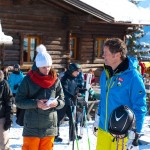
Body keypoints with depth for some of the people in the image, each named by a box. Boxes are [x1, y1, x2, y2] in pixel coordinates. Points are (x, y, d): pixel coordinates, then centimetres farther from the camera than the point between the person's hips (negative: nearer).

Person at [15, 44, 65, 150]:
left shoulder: (55, 80, 1)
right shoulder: (29, 80, -5)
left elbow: (62, 101, 6)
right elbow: (19, 101, -6)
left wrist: (56, 103, -17)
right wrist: (36, 103, -20)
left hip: (50, 127, 3)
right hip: (32, 127, -2)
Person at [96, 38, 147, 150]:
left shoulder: (132, 76, -18)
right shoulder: (105, 74, 3)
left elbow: (140, 106, -16)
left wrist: (135, 133, -17)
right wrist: (99, 115, 17)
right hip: (103, 128, 6)